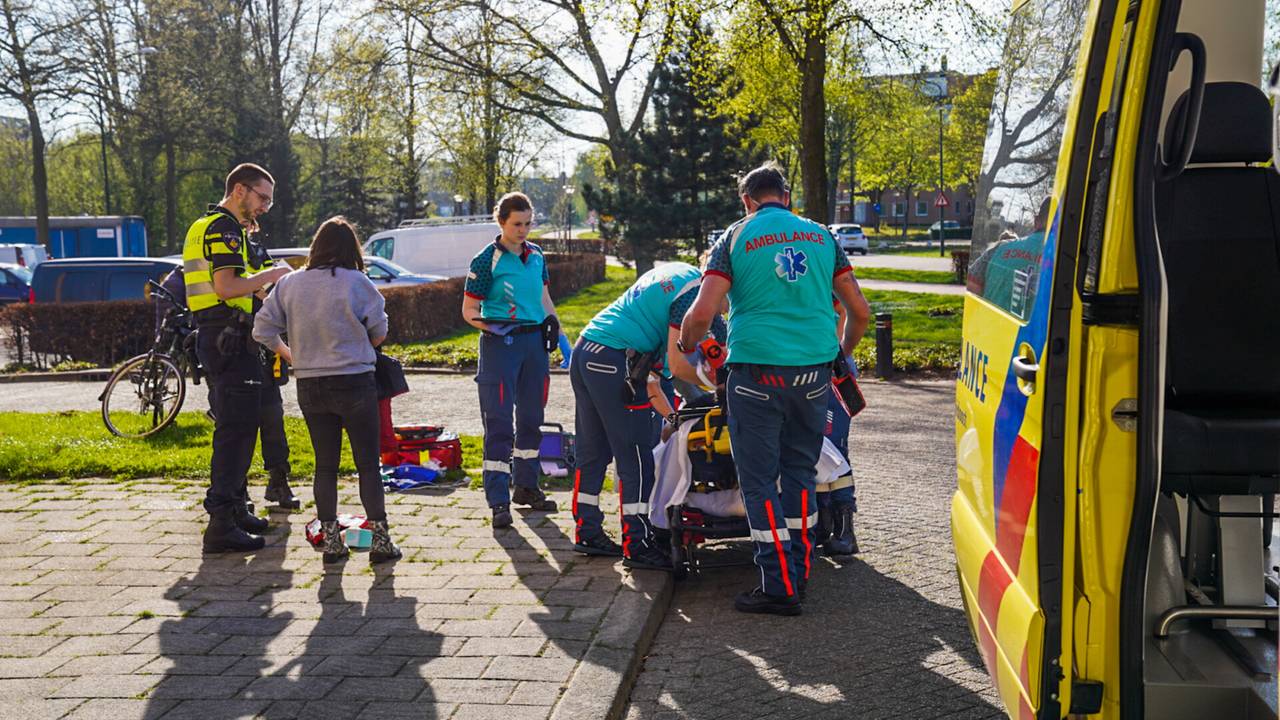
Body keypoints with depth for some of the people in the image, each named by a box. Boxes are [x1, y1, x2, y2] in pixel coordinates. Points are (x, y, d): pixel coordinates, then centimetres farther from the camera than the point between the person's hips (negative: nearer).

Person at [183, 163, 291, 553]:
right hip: (229, 340, -11)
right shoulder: (224, 228, -12)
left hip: (215, 340, 11)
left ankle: (235, 510, 27)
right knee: (236, 430, -10)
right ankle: (222, 525, -10)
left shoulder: (205, 226, 22)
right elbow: (226, 287, -24)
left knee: (235, 428, 18)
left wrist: (260, 284, 15)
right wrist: (269, 276, -12)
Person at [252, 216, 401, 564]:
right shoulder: (357, 282, -8)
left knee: (325, 464, 11)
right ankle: (380, 539, 4)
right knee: (368, 464, 4)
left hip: (309, 386, 4)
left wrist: (290, 355, 15)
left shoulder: (289, 284, 2)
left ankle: (330, 540, 13)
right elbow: (379, 332, 1)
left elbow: (263, 329, 3)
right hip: (355, 383, -3)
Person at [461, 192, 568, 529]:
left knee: (531, 418, 15)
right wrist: (487, 324, -24)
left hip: (534, 341, 6)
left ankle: (526, 487, 29)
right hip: (500, 344, -6)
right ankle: (499, 501, -4)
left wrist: (553, 322, 10)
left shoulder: (535, 255, 10)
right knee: (498, 423, -6)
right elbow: (469, 310, -7)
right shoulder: (487, 260, -8)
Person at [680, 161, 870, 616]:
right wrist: (843, 352, 28)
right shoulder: (821, 237, 11)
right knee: (800, 472, 16)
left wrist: (684, 346, 12)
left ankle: (779, 586, 2)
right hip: (814, 371, 4)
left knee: (759, 480, 3)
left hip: (757, 370, -4)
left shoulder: (736, 238, 2)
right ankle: (798, 573, 22)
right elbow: (860, 311, 11)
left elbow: (702, 314, -8)